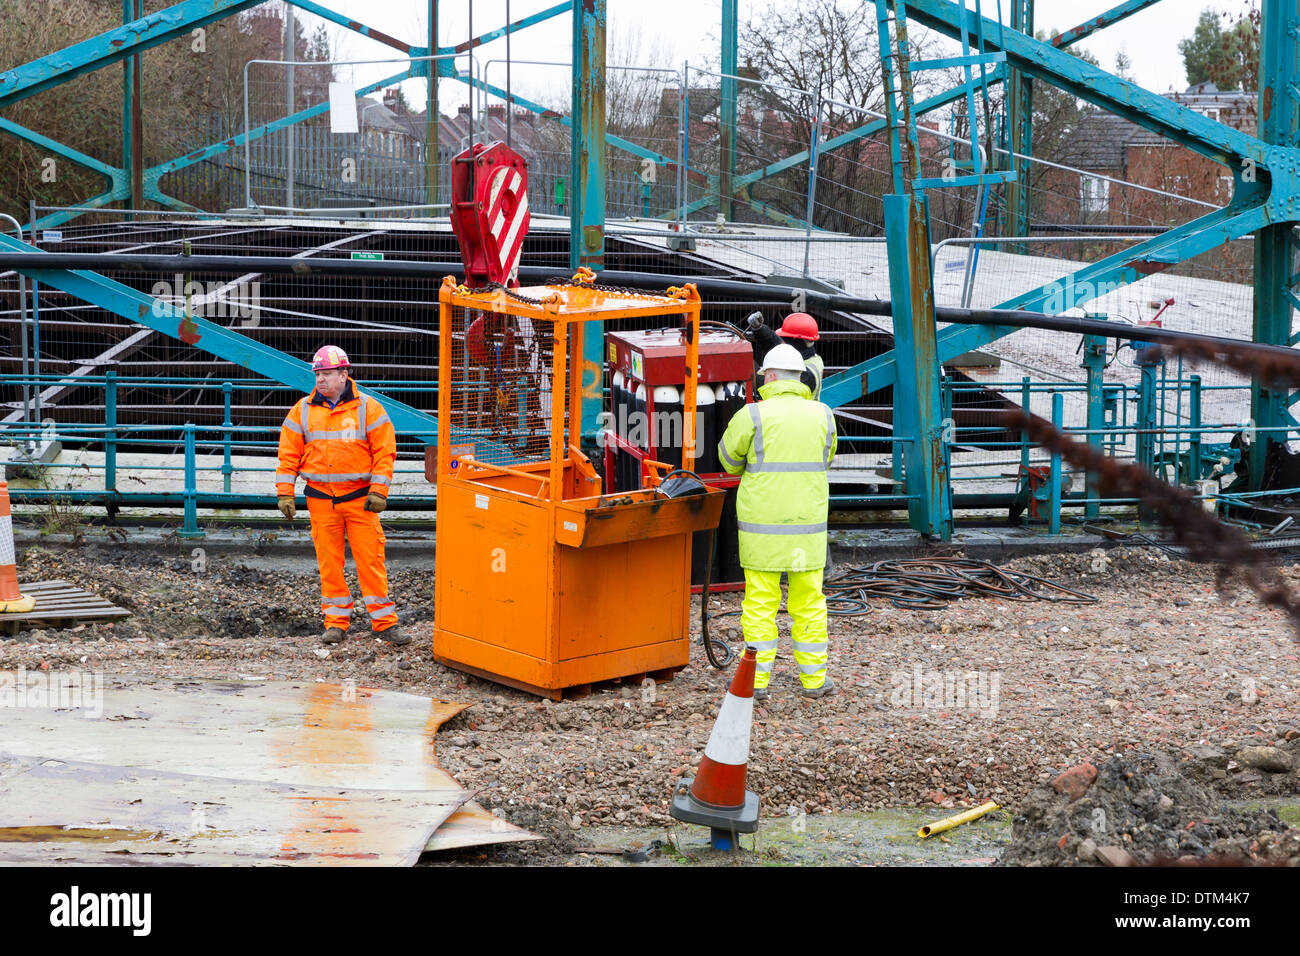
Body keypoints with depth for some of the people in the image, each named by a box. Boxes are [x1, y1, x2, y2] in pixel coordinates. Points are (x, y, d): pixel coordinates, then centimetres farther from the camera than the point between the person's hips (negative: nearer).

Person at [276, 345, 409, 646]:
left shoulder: (368, 408, 1)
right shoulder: (302, 410, 7)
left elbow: (385, 451, -1)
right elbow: (288, 454, 8)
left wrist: (378, 491, -8)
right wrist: (285, 493, 2)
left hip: (360, 497, -2)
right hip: (320, 498, 2)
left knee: (370, 558, -4)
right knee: (329, 561, 3)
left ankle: (384, 622, 1)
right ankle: (336, 622, 12)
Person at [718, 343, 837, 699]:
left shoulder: (753, 415, -8)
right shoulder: (822, 415, 3)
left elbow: (729, 457, 6)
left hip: (761, 526, -2)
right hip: (808, 526, 2)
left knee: (759, 601, 5)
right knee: (809, 602, 10)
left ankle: (756, 679, 7)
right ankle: (813, 679, 14)